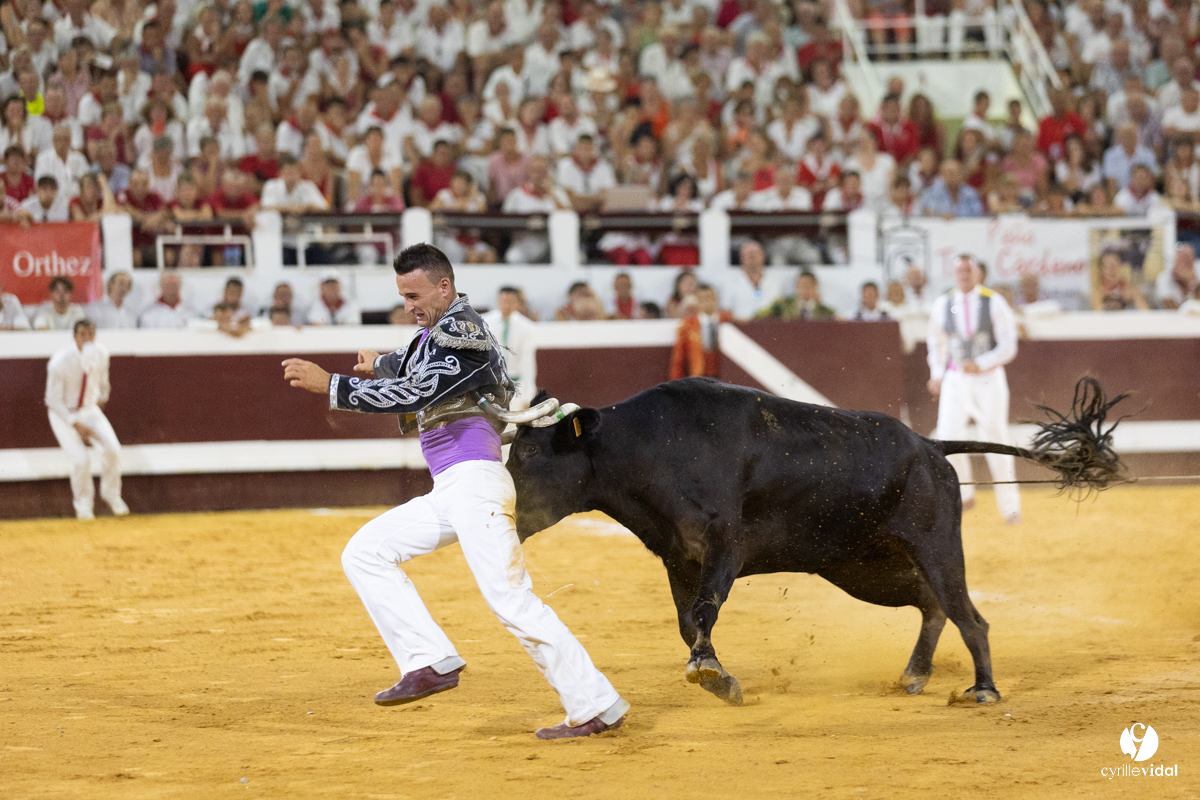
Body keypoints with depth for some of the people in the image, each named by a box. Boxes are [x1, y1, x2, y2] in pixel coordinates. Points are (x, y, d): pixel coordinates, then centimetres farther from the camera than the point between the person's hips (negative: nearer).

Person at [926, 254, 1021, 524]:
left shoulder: (994, 303, -6)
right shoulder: (942, 305, 3)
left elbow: (1008, 347, -8)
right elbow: (936, 341, 20)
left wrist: (979, 364, -21)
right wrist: (936, 374, 12)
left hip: (989, 379, -2)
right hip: (955, 380, 2)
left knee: (995, 441, -2)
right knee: (949, 435, -15)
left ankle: (1009, 506, 9)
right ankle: (964, 494, 4)